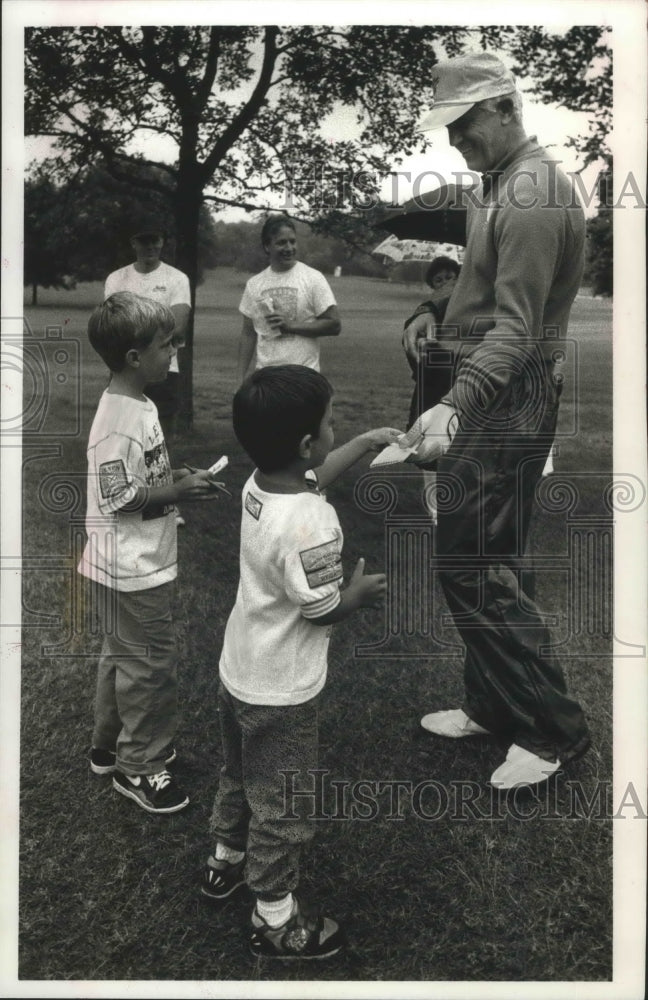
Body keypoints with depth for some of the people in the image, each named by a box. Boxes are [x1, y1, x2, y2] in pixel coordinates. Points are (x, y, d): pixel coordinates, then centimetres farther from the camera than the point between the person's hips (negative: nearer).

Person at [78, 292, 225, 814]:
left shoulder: (138, 405, 5)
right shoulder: (120, 420, -25)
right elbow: (117, 498, -23)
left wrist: (176, 477, 3)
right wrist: (178, 491, -20)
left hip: (141, 562, 10)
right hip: (134, 569, -10)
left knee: (123, 656, 23)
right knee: (151, 665, 3)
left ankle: (110, 747, 40)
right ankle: (138, 767, 20)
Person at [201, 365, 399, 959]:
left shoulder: (260, 484, -7)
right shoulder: (311, 524, -32)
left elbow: (315, 477, 15)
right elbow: (322, 609, -22)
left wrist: (368, 442, 18)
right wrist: (361, 593, -3)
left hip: (239, 673, 9)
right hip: (281, 692, -8)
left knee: (240, 775, 30)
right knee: (282, 805, 11)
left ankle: (226, 861, 52)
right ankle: (277, 921, 29)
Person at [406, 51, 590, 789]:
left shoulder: (532, 199, -16)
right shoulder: (501, 184, 16)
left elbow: (515, 327, -24)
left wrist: (455, 406, -35)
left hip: (509, 398, -10)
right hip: (489, 395, 10)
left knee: (478, 569, -7)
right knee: (469, 561, 14)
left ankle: (553, 729, 6)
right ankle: (494, 706, 27)